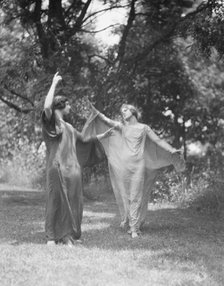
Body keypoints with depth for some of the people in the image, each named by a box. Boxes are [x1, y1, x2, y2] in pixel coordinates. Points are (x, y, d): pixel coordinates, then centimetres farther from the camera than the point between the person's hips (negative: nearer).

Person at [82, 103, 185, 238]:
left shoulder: (144, 128, 10)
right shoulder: (122, 127, 13)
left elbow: (158, 141, 6)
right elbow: (106, 120, 2)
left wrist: (172, 150, -6)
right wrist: (93, 109, -9)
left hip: (138, 165, -2)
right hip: (123, 165, 2)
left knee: (136, 196, -5)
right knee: (125, 195, 2)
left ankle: (135, 228, -5)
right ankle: (127, 223, 14)